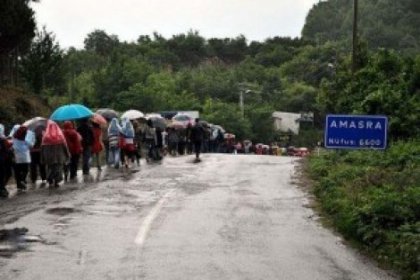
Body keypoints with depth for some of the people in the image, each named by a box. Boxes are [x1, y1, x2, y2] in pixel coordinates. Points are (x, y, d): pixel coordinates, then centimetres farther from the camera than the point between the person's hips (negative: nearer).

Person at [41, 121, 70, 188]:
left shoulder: (46, 136, -4)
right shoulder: (60, 135, -2)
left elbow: (43, 147, -2)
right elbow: (64, 144, 0)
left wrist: (43, 159, 4)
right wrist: (67, 155, 7)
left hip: (49, 156, 0)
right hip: (59, 155, 0)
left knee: (50, 168, 11)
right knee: (58, 168, 5)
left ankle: (50, 181, 5)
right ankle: (56, 181, -2)